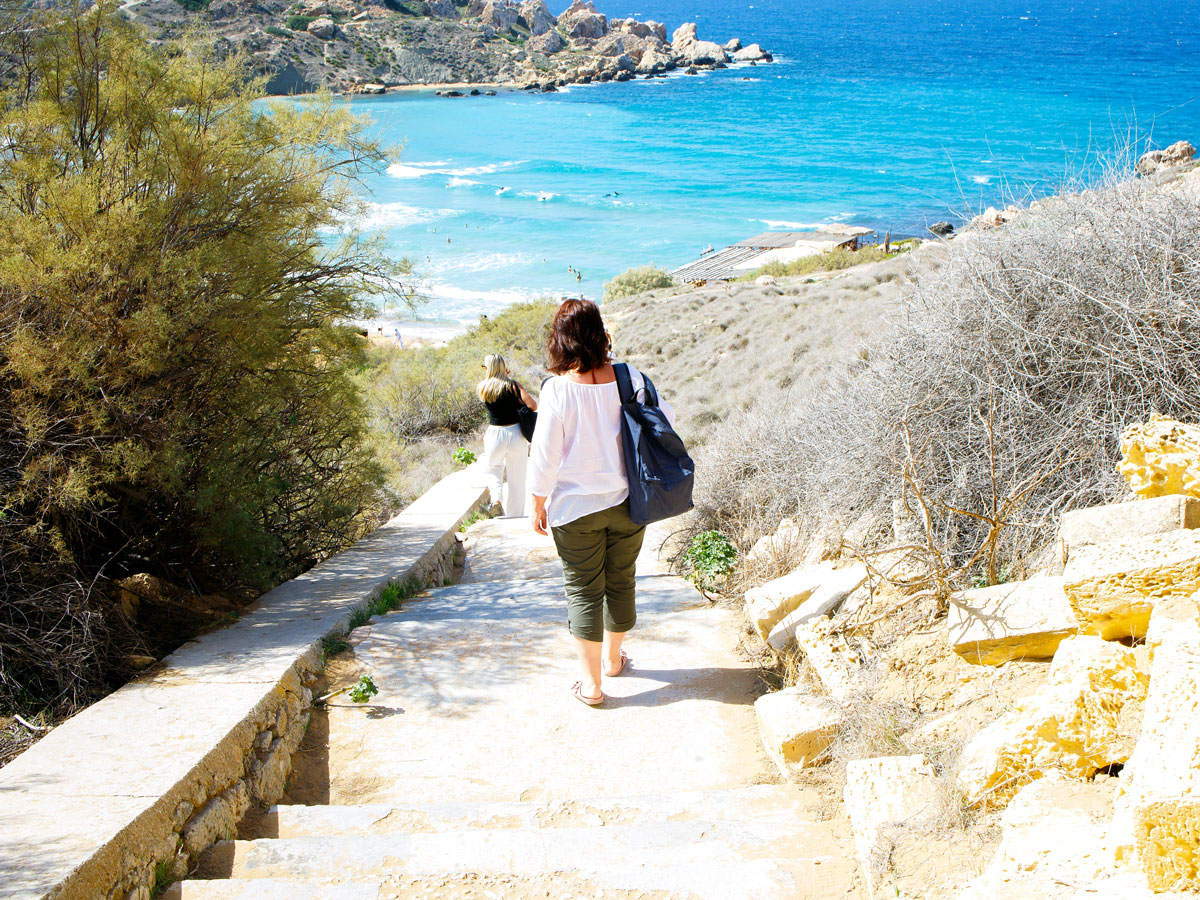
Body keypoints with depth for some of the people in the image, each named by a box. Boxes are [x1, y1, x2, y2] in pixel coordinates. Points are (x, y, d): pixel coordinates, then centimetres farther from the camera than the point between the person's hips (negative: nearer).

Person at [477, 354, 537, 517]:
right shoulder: (513, 385, -5)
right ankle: (515, 517, 16)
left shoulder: (482, 387, -2)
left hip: (495, 435, 0)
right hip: (516, 434, 0)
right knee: (517, 479, 11)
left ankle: (496, 498, -2)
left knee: (493, 469, 26)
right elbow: (533, 405, -14)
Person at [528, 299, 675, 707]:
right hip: (627, 503, 3)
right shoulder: (629, 379, -11)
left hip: (576, 507, -3)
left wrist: (538, 505, -1)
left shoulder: (558, 390, -19)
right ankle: (613, 658, 39)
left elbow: (545, 457, -14)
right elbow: (665, 417, 2)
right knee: (621, 582, 19)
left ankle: (591, 682, 13)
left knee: (583, 591, 8)